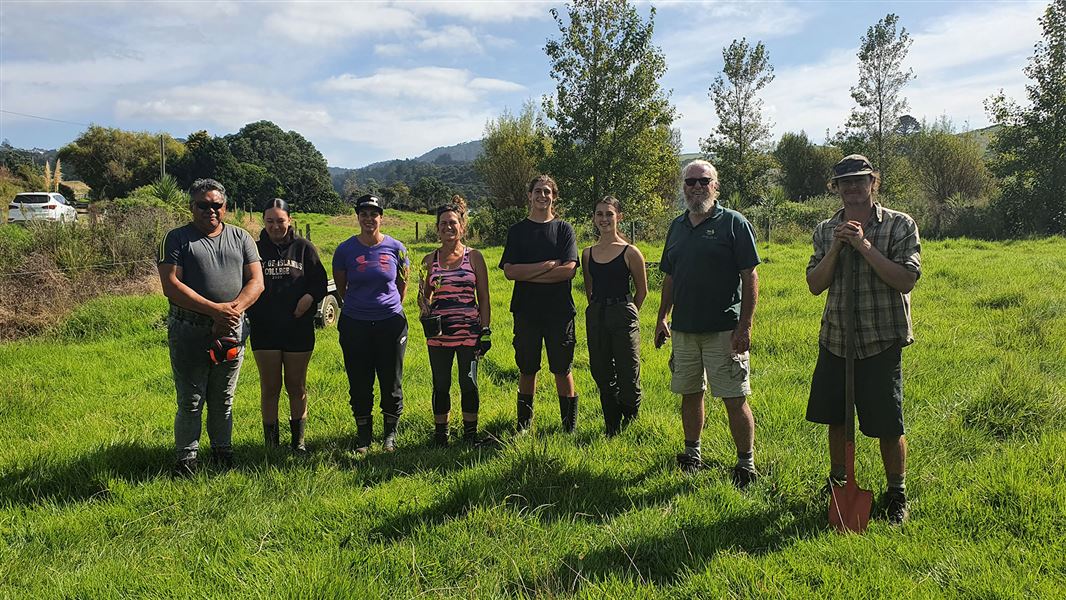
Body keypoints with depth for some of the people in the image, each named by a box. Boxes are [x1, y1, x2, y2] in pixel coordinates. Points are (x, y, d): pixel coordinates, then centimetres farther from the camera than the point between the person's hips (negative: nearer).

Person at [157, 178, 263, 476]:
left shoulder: (241, 238, 10)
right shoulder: (177, 239, 1)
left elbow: (256, 282, 2)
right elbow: (171, 285, -11)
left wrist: (234, 308, -16)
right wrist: (215, 310, -18)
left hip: (231, 331, 3)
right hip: (188, 333, -2)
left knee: (223, 401, 13)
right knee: (190, 402, 3)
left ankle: (223, 451, 27)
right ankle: (186, 460, 14)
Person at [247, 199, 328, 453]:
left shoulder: (304, 248, 1)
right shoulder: (255, 249, 3)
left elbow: (320, 283, 1)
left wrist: (310, 296, -19)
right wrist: (249, 315, -10)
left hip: (298, 329, 0)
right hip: (265, 330, 0)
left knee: (297, 386, 11)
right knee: (269, 388, 6)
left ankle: (298, 440, 24)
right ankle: (271, 443, 17)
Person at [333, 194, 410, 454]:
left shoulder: (395, 248, -2)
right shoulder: (346, 249, -3)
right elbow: (341, 287, 10)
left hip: (391, 323, 0)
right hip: (355, 325, 0)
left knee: (391, 381, 7)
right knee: (359, 383, 7)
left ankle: (390, 432, 25)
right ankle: (363, 433, 24)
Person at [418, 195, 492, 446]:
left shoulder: (474, 257, 2)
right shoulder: (429, 260, 6)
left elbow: (484, 297, 3)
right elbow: (423, 298, 14)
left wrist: (486, 331, -2)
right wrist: (425, 304, -10)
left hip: (469, 330, -1)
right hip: (439, 332, 2)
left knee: (468, 383, 3)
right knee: (441, 385, 8)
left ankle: (470, 433, 20)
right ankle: (440, 433, 24)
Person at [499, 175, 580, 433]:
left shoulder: (563, 229, 5)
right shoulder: (517, 230, 8)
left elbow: (569, 270, -9)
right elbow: (509, 271, -6)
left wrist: (528, 274, -9)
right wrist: (549, 265, -12)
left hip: (560, 311, -1)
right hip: (526, 311, 1)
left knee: (562, 370, 4)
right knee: (527, 369, 9)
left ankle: (569, 425, 15)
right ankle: (524, 422, 22)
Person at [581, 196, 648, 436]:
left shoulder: (630, 252, -5)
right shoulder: (588, 253, 8)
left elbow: (642, 291, 4)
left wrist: (627, 314, 8)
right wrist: (598, 311, 13)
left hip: (623, 315, -4)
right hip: (595, 317, 5)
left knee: (627, 376, -1)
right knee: (602, 376, 11)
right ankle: (612, 430, 25)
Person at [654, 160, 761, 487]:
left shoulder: (733, 223, -5)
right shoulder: (677, 226, 13)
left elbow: (750, 278, -9)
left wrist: (744, 326, -15)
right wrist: (662, 318, 16)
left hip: (724, 330, -5)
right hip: (683, 328, 6)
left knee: (735, 399, -3)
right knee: (690, 393, 14)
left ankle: (747, 464, 10)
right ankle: (692, 454, 29)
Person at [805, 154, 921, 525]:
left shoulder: (900, 225, -5)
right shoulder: (826, 230, 7)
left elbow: (906, 280, -16)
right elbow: (815, 285, 0)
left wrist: (864, 245, -19)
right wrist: (837, 247, -13)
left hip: (882, 342, -4)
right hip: (834, 340, 4)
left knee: (888, 425, 1)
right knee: (835, 418, 15)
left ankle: (896, 495, 21)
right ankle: (836, 483, 34)